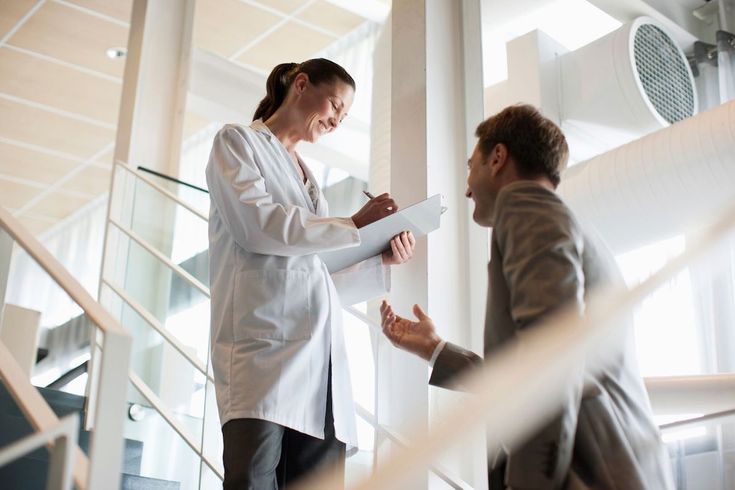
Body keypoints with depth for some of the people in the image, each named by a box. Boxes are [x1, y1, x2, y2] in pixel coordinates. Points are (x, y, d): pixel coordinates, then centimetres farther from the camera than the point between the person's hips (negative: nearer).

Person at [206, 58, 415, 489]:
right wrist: (354, 225, -2)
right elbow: (255, 223, -6)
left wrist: (382, 262, 9)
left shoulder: (307, 178, 31)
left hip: (319, 354, 6)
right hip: (264, 344, -6)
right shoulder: (238, 141, 14)